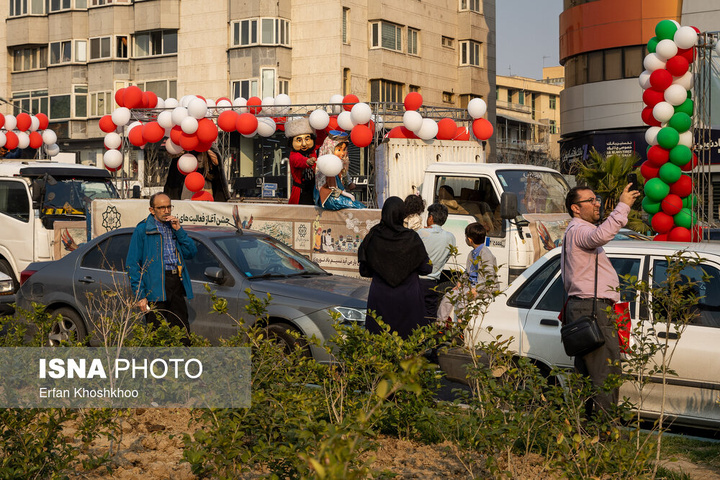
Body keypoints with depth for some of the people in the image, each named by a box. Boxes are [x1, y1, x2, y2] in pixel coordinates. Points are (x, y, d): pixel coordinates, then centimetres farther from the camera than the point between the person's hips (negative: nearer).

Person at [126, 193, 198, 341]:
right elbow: (132, 264, -4)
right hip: (156, 288, -5)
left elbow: (191, 252, 10)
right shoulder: (142, 230, 0)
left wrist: (179, 230, -2)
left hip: (177, 285, 5)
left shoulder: (173, 227, 17)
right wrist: (140, 295, -11)